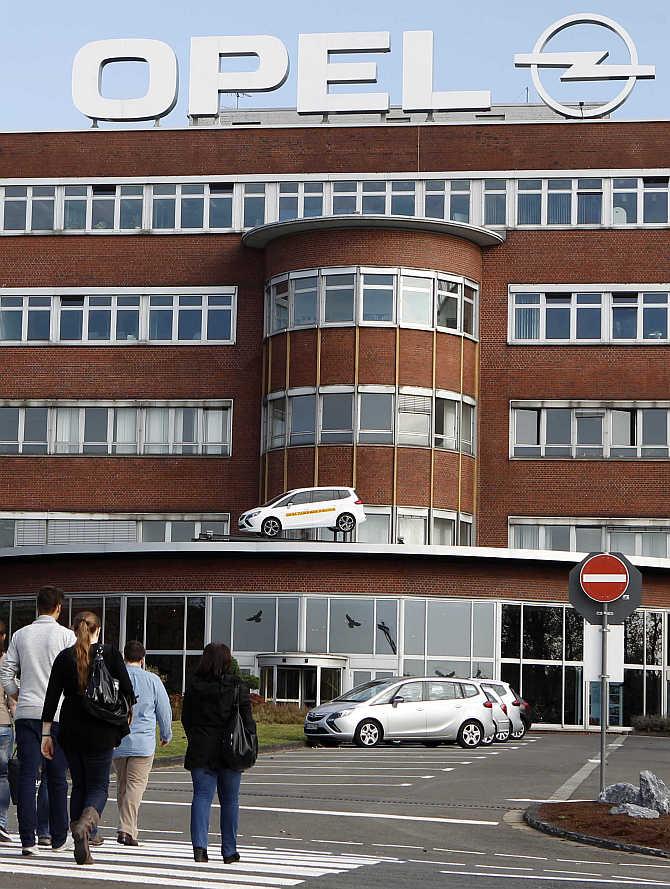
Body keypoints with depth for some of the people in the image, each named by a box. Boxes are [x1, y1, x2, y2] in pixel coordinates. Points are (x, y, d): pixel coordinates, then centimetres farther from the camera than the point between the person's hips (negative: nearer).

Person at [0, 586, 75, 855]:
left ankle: (28, 840, -9)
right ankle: (59, 840, 14)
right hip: (58, 713, -2)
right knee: (57, 778, 7)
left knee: (27, 775, -1)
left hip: (26, 712, 2)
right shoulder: (66, 635, -1)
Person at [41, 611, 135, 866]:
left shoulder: (64, 657, 2)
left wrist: (46, 733, 3)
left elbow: (51, 697, -1)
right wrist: (127, 718, 12)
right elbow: (127, 690, -4)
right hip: (101, 732, -2)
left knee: (79, 785, 15)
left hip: (71, 731, 2)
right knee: (99, 786, 7)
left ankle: (81, 847, 10)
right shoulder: (110, 653, -2)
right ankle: (85, 823, -24)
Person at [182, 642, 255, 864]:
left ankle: (199, 844, -15)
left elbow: (186, 718, 6)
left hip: (200, 751, 1)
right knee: (230, 800, 9)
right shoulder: (237, 685, -7)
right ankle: (229, 851, 13)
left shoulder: (194, 685, 0)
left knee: (201, 796, 3)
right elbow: (247, 719, -7)